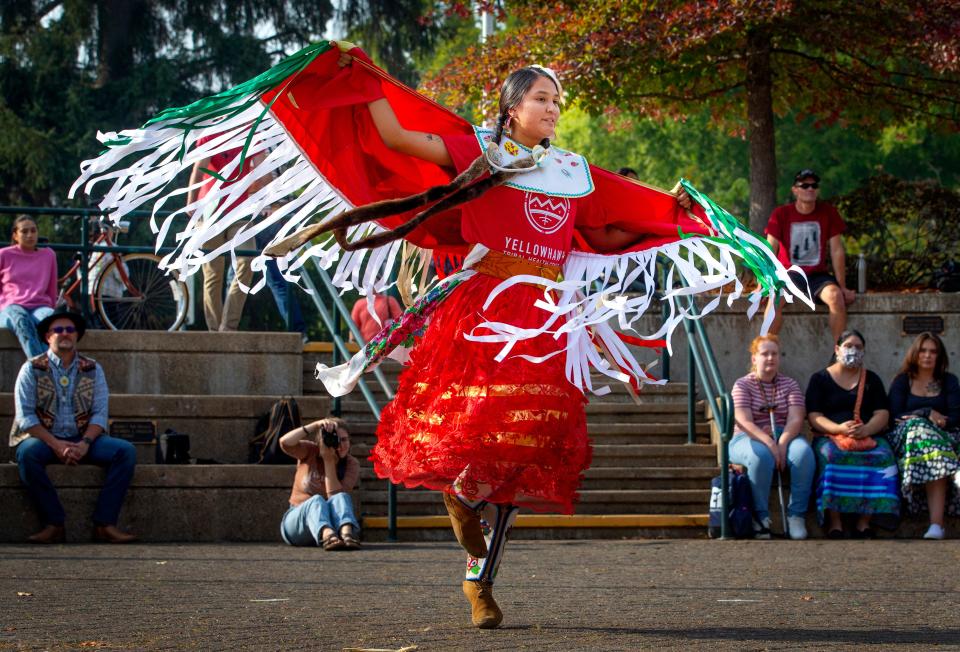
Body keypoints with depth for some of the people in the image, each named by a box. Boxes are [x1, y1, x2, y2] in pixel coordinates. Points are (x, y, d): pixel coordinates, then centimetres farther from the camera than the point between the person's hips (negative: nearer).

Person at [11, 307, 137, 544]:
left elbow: (100, 413, 2)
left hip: (82, 440, 3)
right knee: (27, 453, -37)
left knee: (126, 451, -22)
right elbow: (25, 416, -7)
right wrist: (56, 444, -19)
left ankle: (105, 523, -25)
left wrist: (85, 443, -18)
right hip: (44, 438, -2)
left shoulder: (92, 370, 10)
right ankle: (54, 524, -29)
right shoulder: (32, 369, 2)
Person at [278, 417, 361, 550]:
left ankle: (347, 534, -65)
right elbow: (285, 442, -20)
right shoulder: (310, 452, 0)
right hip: (298, 519, -1)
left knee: (341, 498, -31)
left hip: (332, 521, 1)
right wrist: (316, 425, -23)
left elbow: (335, 495, -15)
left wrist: (329, 461, -18)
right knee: (317, 500, -34)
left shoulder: (351, 464, 0)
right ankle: (328, 536, -70)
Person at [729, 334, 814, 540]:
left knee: (803, 452, -33)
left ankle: (797, 515, -27)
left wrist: (782, 443, -22)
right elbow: (744, 422, -9)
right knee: (761, 456, -39)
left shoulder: (790, 384, 12)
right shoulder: (742, 385, 5)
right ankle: (761, 516, -27)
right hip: (748, 439, -2)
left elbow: (796, 419, -2)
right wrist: (769, 443, -24)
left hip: (785, 437, 2)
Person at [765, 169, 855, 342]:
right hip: (790, 274, -1)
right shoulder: (781, 214, -3)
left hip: (818, 275, 1)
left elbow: (837, 251, 2)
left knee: (835, 296, -30)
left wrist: (842, 287, -1)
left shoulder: (828, 213, 1)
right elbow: (770, 250, -8)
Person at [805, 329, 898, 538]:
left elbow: (882, 415, 8)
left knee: (882, 456, -33)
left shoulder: (871, 380, 20)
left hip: (869, 436, 2)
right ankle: (834, 522, -39)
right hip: (829, 436, -2)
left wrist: (866, 430, -15)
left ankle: (864, 521, -34)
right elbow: (814, 417, 1)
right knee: (832, 456, -38)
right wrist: (839, 429, -18)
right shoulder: (820, 379, 13)